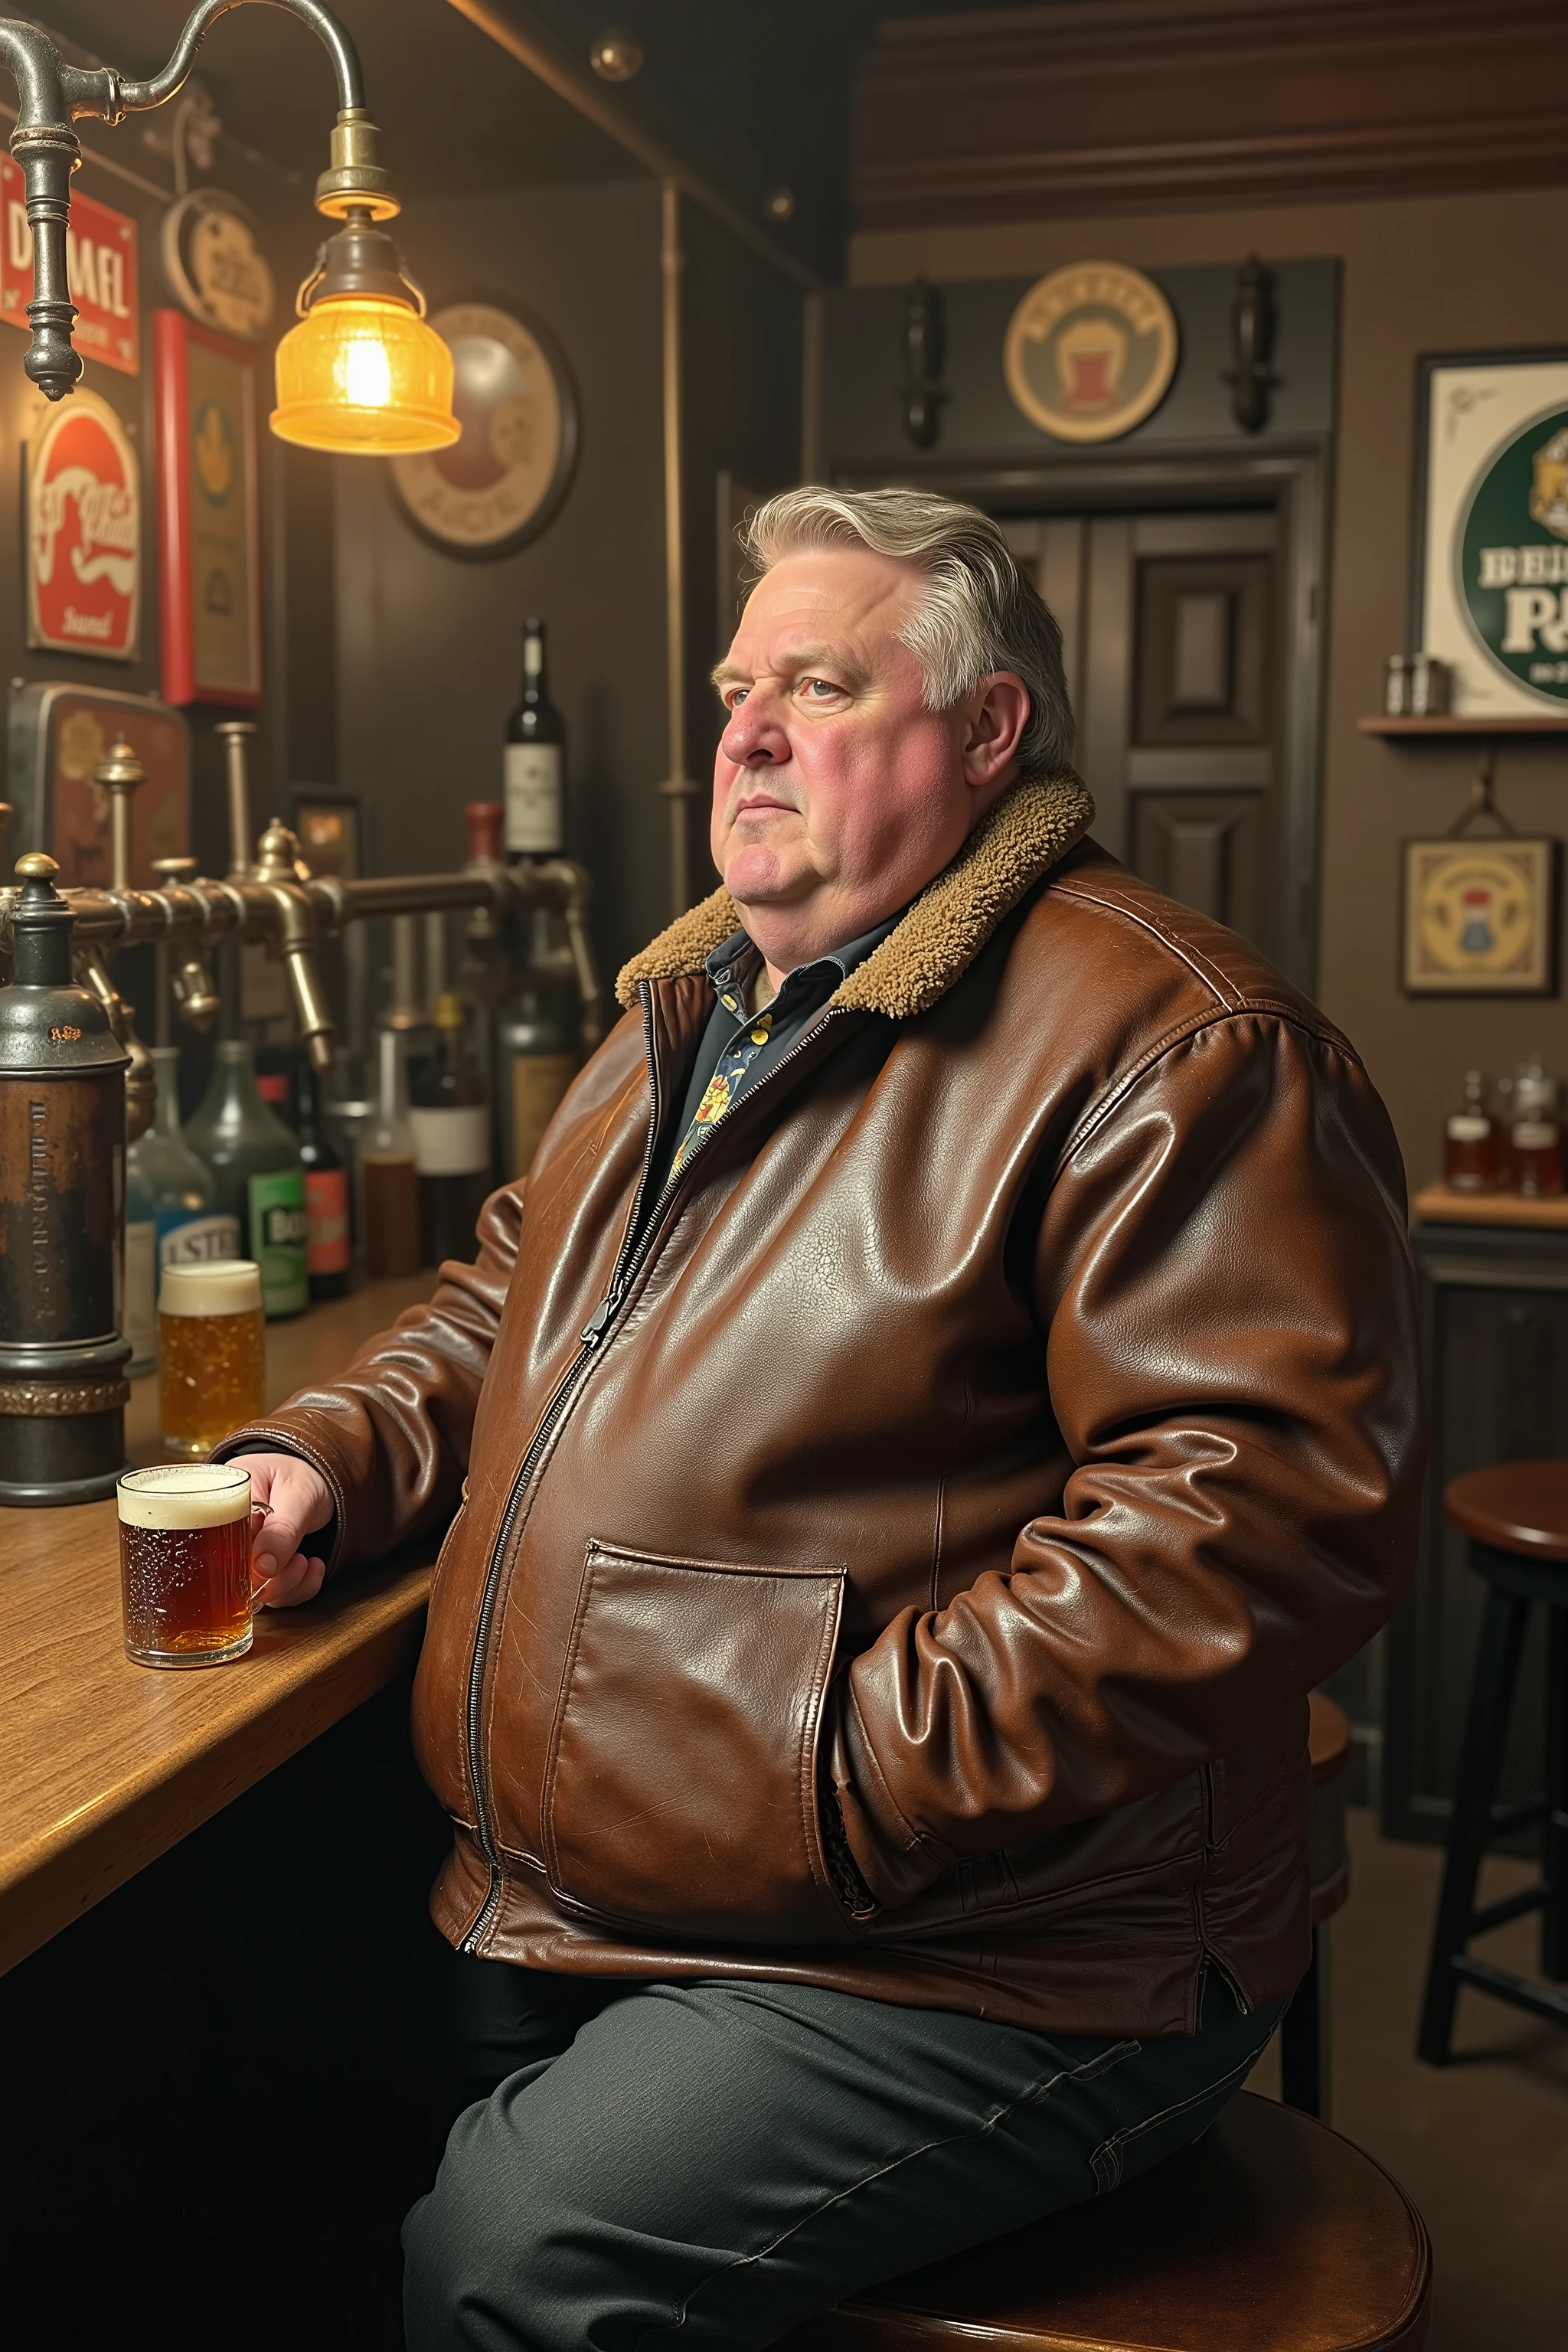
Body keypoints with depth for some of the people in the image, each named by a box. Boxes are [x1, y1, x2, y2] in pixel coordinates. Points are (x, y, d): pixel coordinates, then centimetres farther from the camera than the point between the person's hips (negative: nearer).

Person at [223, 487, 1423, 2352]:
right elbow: (511, 1296, 27)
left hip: (963, 1970, -7)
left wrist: (846, 1779, -25)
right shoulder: (686, 1011, 15)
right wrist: (330, 1459, 8)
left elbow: (1272, 1498, -24)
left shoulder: (1174, 1044, -15)